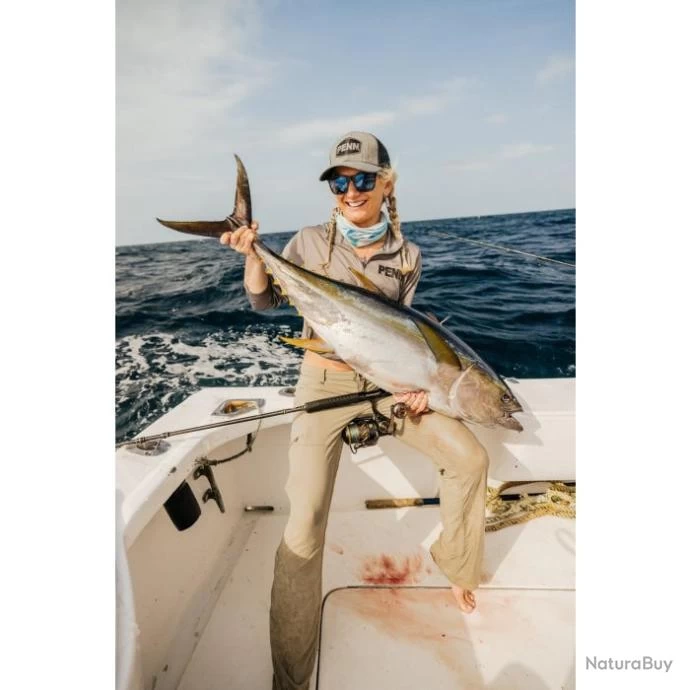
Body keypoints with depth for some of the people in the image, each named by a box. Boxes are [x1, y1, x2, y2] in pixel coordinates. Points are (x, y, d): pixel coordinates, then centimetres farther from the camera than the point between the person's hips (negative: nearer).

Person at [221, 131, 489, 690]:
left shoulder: (407, 255, 1)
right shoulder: (310, 243, -6)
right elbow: (265, 301, 4)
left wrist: (419, 379, -8)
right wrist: (252, 255, -14)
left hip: (386, 379, 4)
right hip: (325, 383, -3)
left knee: (469, 457, -1)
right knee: (306, 529, -10)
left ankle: (457, 565, 29)